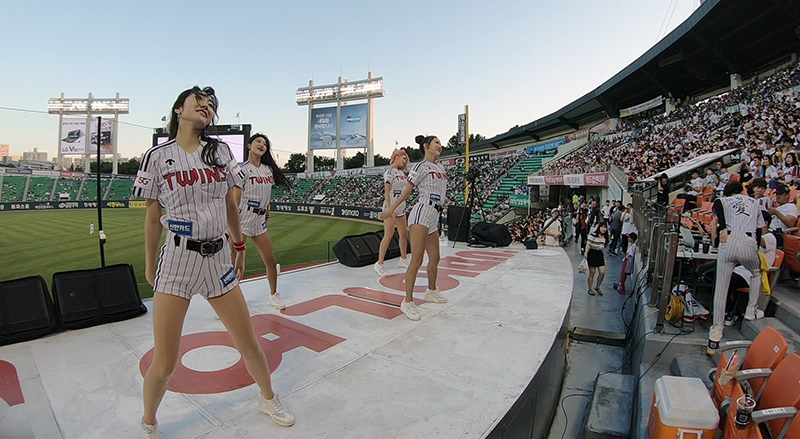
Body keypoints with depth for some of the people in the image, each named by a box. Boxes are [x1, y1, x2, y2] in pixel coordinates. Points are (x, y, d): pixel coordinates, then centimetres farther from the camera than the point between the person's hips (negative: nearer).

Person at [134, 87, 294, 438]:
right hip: (178, 259, -2)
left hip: (217, 257, 3)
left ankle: (267, 399, 39)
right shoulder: (159, 155, -1)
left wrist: (239, 245, 18)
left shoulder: (220, 150, 6)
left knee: (249, 345, 11)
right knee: (164, 364, 1)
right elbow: (153, 217, 4)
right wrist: (149, 265, 9)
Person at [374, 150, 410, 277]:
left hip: (401, 207, 9)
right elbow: (386, 191, -15)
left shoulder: (401, 172, 15)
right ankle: (379, 264, -5)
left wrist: (403, 206, 18)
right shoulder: (390, 171, -9)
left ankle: (403, 259, 28)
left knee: (403, 233, 13)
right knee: (389, 235, -11)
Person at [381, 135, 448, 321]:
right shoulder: (421, 167, -2)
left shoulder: (440, 168, 20)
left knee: (434, 258, 18)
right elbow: (407, 190, -1)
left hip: (434, 217, 8)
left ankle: (431, 291, 37)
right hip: (422, 213, -8)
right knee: (417, 259, -12)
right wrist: (391, 209, -3)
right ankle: (408, 302, -7)